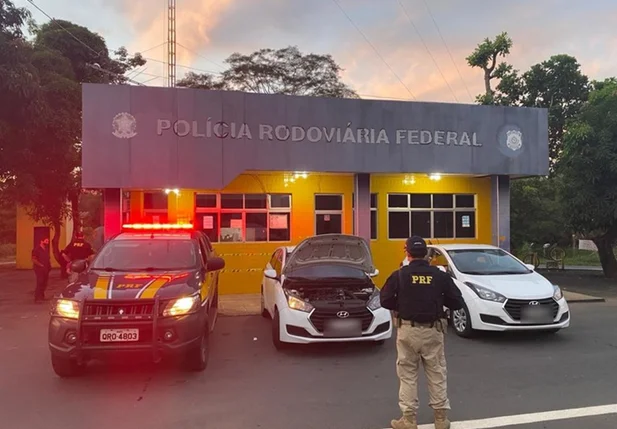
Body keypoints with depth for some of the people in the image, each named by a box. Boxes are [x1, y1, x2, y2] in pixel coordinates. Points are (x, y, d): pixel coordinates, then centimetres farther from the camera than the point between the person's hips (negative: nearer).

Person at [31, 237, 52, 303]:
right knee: (40, 282, -13)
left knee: (44, 282, 12)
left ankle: (41, 296, 24)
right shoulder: (36, 249, -10)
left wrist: (49, 264, 7)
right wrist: (41, 265, -17)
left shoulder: (46, 249, 12)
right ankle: (37, 298, -11)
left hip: (45, 268, 8)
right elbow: (34, 259, -16)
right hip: (39, 268, -7)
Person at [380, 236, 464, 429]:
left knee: (407, 375, 8)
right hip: (433, 330, 2)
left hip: (408, 330, -1)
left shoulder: (399, 275, -6)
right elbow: (457, 302, 1)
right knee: (437, 374, 12)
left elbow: (385, 301, -6)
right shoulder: (440, 275, -1)